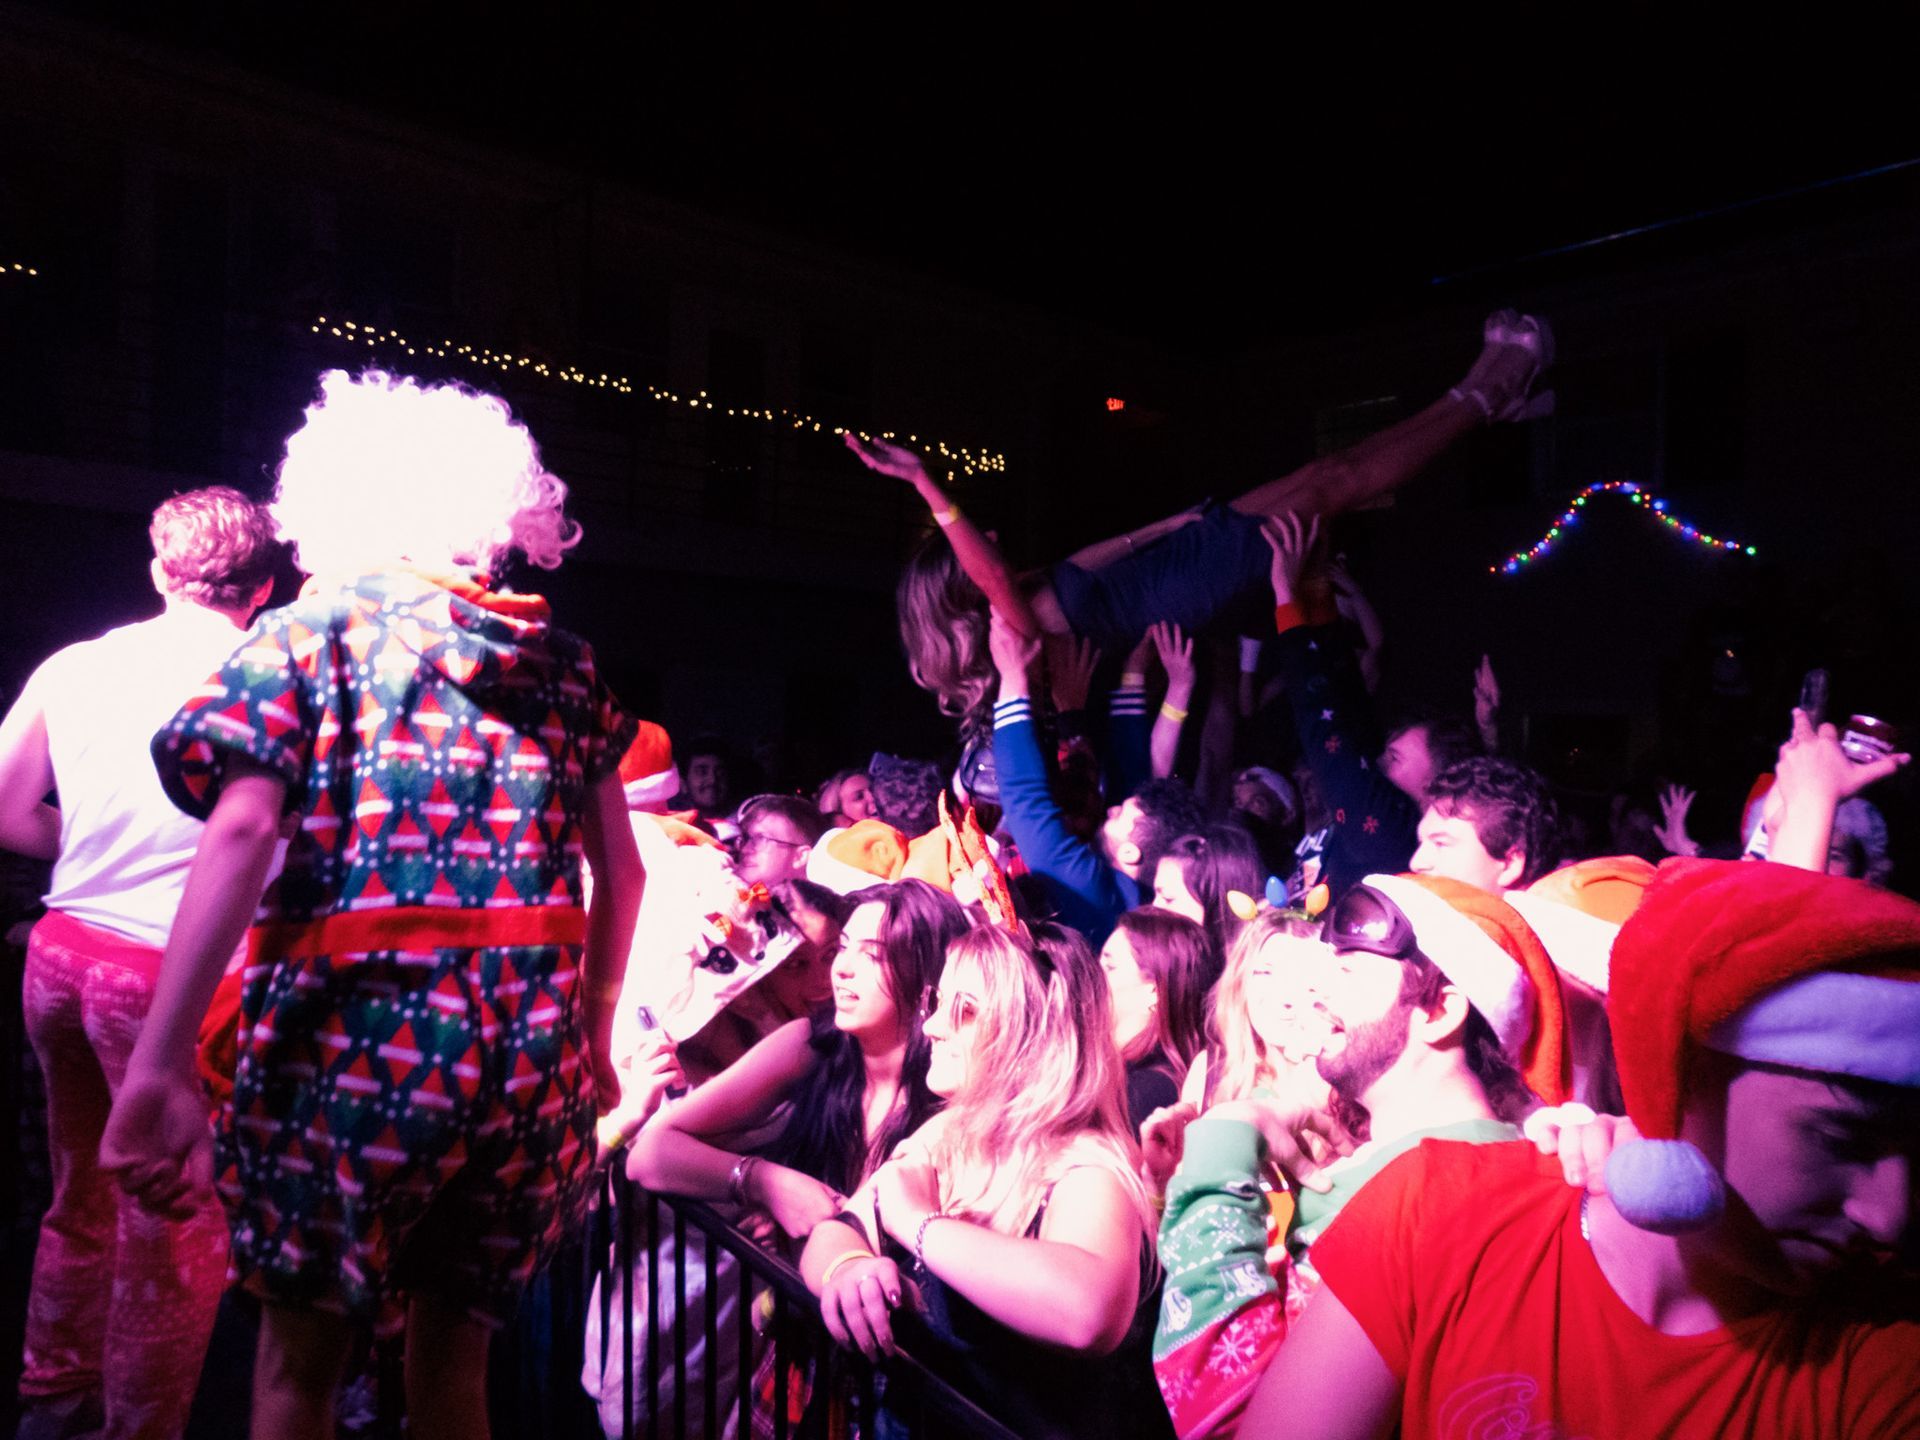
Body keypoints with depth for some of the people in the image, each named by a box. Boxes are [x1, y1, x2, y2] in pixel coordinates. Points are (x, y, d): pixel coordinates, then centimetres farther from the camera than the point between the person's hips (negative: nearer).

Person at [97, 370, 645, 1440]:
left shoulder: (310, 633, 3)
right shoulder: (562, 661, 12)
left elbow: (241, 834, -12)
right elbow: (623, 873, 10)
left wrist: (161, 1065, -15)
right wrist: (594, 1030, 20)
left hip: (353, 1035, -3)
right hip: (534, 1053, 3)